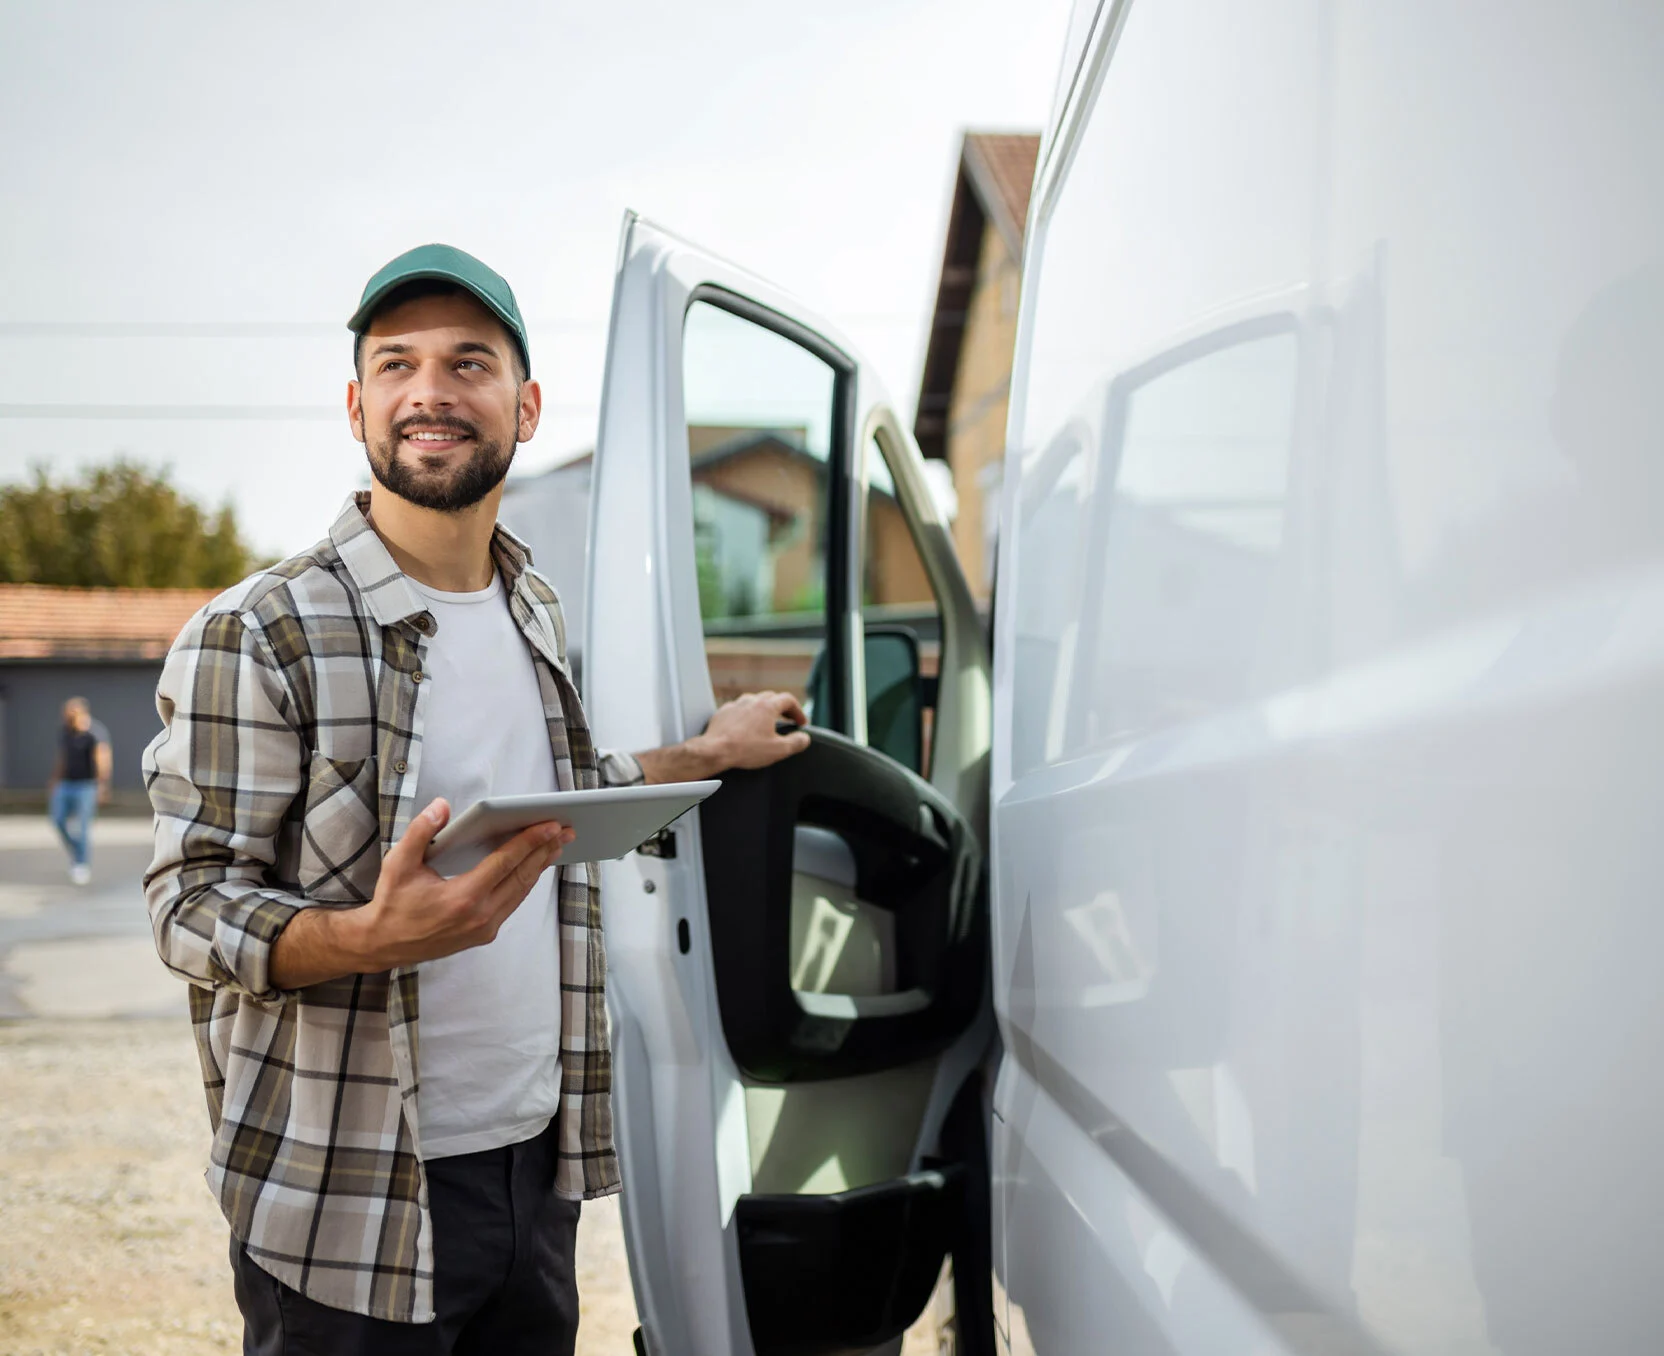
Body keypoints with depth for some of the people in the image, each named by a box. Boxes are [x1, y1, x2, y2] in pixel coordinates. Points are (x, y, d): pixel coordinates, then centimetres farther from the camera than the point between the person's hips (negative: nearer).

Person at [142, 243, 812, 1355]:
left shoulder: (537, 613, 11)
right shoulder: (258, 637, -11)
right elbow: (188, 907, -13)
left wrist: (708, 754, 26)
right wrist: (374, 937, -30)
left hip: (537, 1164, 6)